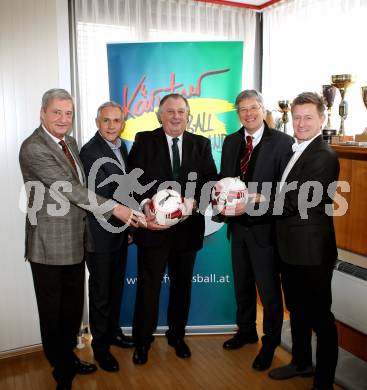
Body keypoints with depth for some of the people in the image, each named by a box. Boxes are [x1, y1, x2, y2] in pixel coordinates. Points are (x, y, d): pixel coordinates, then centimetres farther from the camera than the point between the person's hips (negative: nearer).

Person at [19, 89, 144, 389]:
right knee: (53, 311, 11)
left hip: (75, 241, 8)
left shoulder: (70, 142, 9)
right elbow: (70, 189, -24)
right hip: (49, 244, -8)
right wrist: (114, 209, -23)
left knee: (73, 308, 20)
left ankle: (68, 357, 41)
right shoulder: (34, 148, -18)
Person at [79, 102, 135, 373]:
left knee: (117, 285, 21)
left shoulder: (122, 146, 7)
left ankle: (113, 331, 41)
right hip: (100, 234, -7)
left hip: (120, 230, 8)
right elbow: (102, 196, -24)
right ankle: (100, 344, 27)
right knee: (101, 290, 8)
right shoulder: (90, 152, -18)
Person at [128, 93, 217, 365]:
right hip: (153, 224, -2)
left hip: (188, 226, 3)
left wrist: (194, 200, -19)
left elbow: (211, 180, -1)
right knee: (148, 285, 7)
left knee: (182, 285, 17)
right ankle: (142, 340, 27)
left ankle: (177, 335, 38)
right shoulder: (144, 140, 0)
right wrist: (145, 203, -24)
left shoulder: (201, 144, 6)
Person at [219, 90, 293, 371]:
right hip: (238, 224, 6)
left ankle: (270, 344, 30)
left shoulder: (283, 142, -11)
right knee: (242, 285, 21)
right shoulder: (231, 141, 8)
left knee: (269, 290, 8)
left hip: (264, 226, -6)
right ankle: (246, 331, 43)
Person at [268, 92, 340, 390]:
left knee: (320, 316, 6)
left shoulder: (324, 156, -17)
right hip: (291, 246, 9)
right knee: (297, 310, 23)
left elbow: (298, 200, -23)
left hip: (312, 249, -9)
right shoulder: (296, 149, 12)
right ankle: (301, 362, 42)